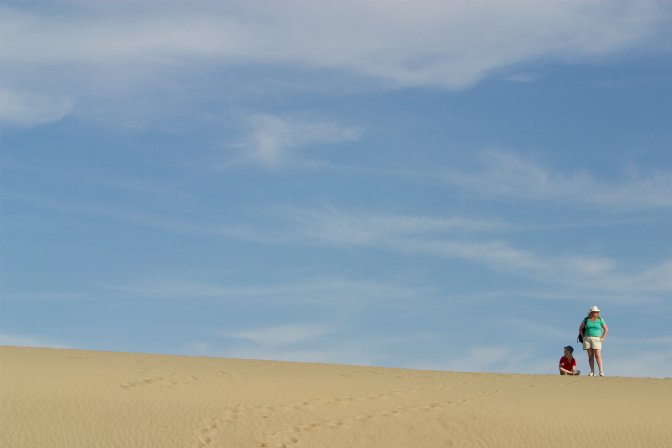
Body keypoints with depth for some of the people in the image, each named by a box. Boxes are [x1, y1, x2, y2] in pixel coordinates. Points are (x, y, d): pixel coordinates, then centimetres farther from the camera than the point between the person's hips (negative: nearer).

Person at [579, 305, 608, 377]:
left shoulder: (600, 320, 3)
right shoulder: (586, 320, 6)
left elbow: (606, 329, 8)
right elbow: (580, 329, 14)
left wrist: (602, 338, -1)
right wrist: (583, 338, 4)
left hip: (596, 339, -2)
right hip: (587, 339, 2)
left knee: (598, 356, -12)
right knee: (590, 356, 1)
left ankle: (601, 371, -16)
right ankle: (592, 372, 2)